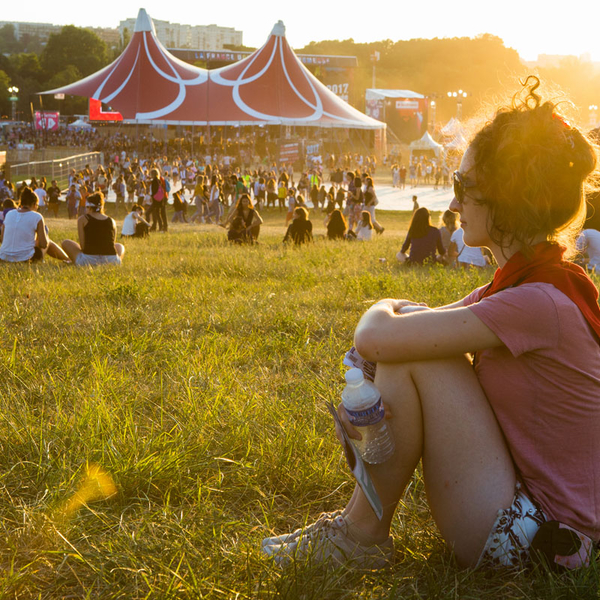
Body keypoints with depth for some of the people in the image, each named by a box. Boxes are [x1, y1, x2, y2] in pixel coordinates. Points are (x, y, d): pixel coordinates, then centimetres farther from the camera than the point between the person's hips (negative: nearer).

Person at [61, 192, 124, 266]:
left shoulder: (83, 219, 6)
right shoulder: (111, 221, 13)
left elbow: (82, 245, 3)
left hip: (88, 260, -2)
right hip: (112, 261, 2)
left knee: (66, 243, 23)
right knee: (120, 246, 38)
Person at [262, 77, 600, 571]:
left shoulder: (538, 304, -25)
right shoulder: (517, 287, 7)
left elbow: (373, 339, -27)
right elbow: (380, 339, 6)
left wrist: (383, 310, -4)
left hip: (524, 538, -9)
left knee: (410, 351, -18)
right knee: (408, 323, 7)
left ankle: (361, 533, -2)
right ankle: (364, 520, 5)